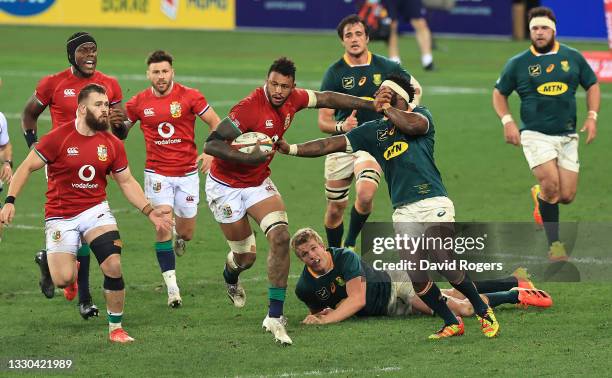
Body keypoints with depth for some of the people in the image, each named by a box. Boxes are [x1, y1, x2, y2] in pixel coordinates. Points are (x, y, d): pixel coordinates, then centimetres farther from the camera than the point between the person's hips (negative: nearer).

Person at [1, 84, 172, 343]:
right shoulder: (58, 138, -11)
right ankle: (48, 261, 28)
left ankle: (116, 328, 1)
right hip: (61, 216, -3)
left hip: (95, 211, 3)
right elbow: (27, 167, -7)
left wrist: (149, 211, 0)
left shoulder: (112, 145, 0)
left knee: (114, 266, -16)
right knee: (63, 280, -12)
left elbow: (126, 182, 10)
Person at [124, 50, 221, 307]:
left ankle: (178, 239, 47)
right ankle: (171, 286, -8)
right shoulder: (139, 103, -1)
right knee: (163, 225, -15)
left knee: (186, 232, 6)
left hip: (187, 172, 0)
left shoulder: (190, 97, -6)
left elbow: (216, 124, -1)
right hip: (157, 174, 0)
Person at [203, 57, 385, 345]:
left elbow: (326, 98, 9)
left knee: (281, 237, -16)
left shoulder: (293, 100, -10)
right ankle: (230, 278, 45)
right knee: (245, 257, 4)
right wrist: (246, 157, -42)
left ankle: (275, 317, -11)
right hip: (225, 187, -5)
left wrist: (371, 105, 10)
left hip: (259, 182, 5)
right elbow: (211, 145, -31)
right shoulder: (250, 108, -30)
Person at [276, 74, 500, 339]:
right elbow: (333, 144, 13)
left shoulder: (421, 114, 7)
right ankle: (451, 323, 13)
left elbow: (413, 125, -18)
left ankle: (484, 312, 11)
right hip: (404, 213, 5)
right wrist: (292, 149, 3)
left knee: (448, 268, -11)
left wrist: (386, 108, -3)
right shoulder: (373, 131, 16)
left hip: (434, 205, -4)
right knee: (417, 278, -5)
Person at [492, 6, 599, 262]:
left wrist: (592, 116, 2)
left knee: (567, 196, -2)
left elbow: (592, 85, 16)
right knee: (551, 185, -22)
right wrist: (507, 121, -4)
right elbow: (499, 93, 12)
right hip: (535, 135, -3)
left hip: (567, 136, 3)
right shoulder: (518, 64, 1)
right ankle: (554, 243, -7)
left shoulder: (573, 58, 6)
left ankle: (540, 196, 34)